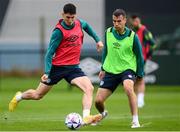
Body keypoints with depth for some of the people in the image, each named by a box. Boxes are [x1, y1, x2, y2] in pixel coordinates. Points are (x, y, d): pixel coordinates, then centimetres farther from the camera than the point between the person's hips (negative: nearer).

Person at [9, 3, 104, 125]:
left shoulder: (79, 23, -1)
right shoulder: (59, 31, -18)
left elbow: (86, 26, 27)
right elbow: (50, 53, -16)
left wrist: (97, 40, 27)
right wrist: (47, 72, -25)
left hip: (73, 67, 4)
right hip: (57, 66, -4)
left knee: (89, 88, -23)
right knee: (38, 95, 10)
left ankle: (86, 117, -31)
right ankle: (19, 97, 41)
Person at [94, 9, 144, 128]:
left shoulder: (132, 36, -12)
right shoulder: (108, 32, -2)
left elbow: (139, 56, -1)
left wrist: (140, 75, 0)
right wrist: (103, 69, 17)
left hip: (127, 69, -4)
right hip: (110, 70, 4)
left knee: (128, 88, -37)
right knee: (98, 100, 0)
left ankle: (135, 121, -29)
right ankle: (103, 114, 38)